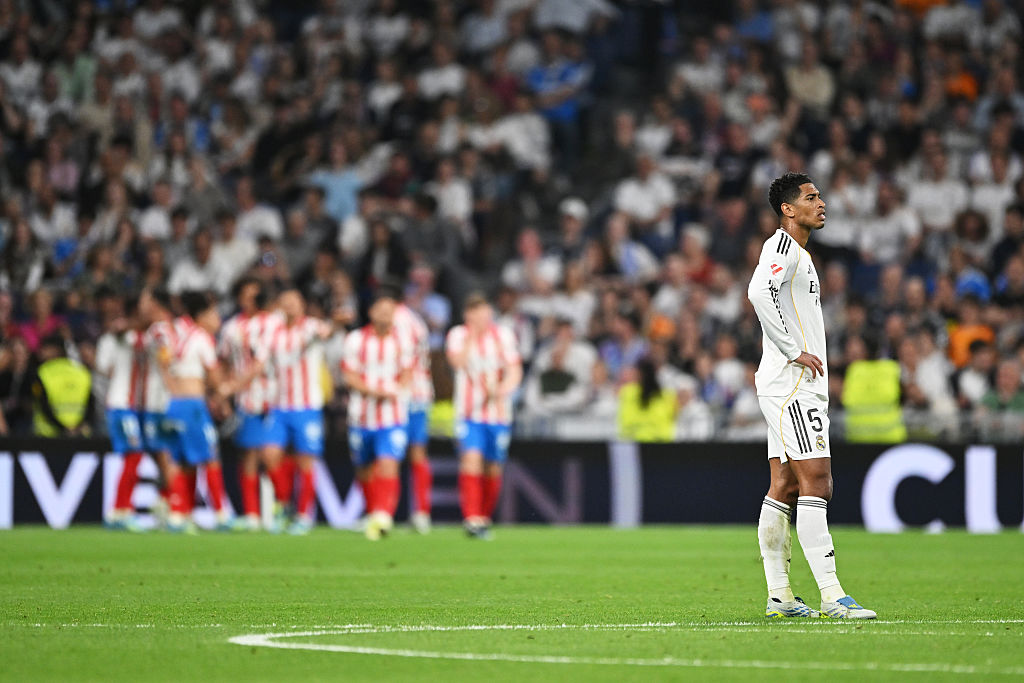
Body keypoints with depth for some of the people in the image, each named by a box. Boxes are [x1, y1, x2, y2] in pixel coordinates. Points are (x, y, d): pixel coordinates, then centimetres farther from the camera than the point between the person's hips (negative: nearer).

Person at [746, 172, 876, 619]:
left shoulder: (797, 252, 22)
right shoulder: (782, 247, -10)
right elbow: (759, 292, -27)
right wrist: (794, 351, -23)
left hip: (800, 386, 10)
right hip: (791, 385, -10)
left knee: (784, 489, 9)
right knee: (815, 482, -15)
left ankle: (779, 596, 10)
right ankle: (831, 596, -20)